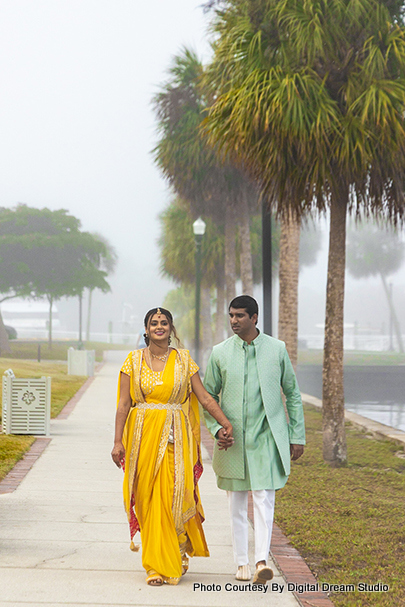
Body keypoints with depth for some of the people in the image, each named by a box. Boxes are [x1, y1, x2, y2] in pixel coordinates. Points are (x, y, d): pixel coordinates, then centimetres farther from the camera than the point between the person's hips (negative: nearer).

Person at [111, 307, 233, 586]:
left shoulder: (183, 359, 5)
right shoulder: (134, 360, 5)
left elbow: (204, 397, 4)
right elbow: (123, 404, 3)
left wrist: (226, 423, -6)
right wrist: (118, 442, -3)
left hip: (174, 437, 0)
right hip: (143, 435, 0)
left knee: (172, 496, -7)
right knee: (149, 498, 0)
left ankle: (170, 559, 13)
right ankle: (158, 564, 12)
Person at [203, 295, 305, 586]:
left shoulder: (277, 349, 1)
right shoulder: (220, 352, 3)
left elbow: (292, 393, 8)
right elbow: (208, 395, 10)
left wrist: (297, 435, 6)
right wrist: (216, 428, -5)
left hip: (267, 436, -1)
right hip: (233, 439, 2)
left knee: (264, 499, -11)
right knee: (237, 502, 7)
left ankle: (262, 561, -18)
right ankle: (242, 562, 17)